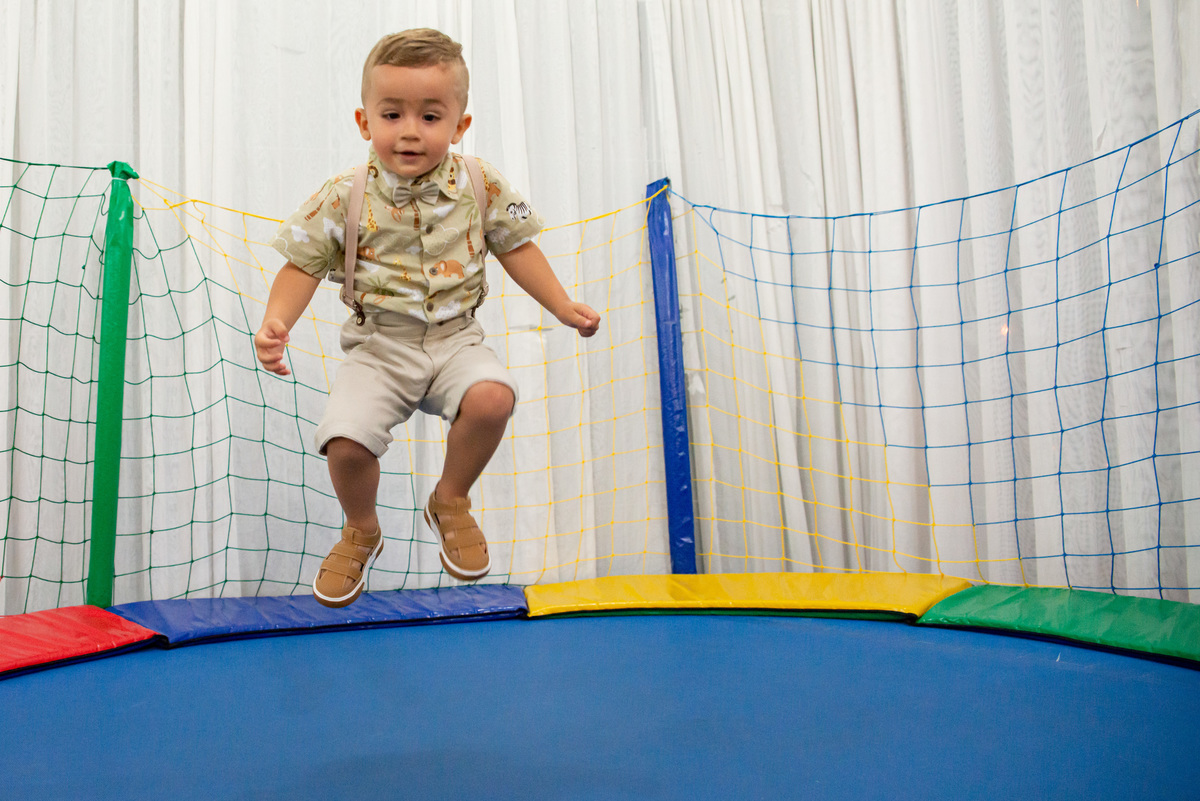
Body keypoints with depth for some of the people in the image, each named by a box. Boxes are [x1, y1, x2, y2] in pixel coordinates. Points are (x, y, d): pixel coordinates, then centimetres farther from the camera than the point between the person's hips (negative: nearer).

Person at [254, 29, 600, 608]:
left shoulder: (480, 185, -2)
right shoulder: (344, 196, -6)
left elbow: (516, 247, 10)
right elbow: (303, 264, 0)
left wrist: (564, 308, 7)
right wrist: (275, 323, -16)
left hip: (455, 337, 1)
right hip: (378, 345, 0)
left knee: (492, 398, -30)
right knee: (345, 437, -22)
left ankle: (450, 501, 3)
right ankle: (361, 531, 15)